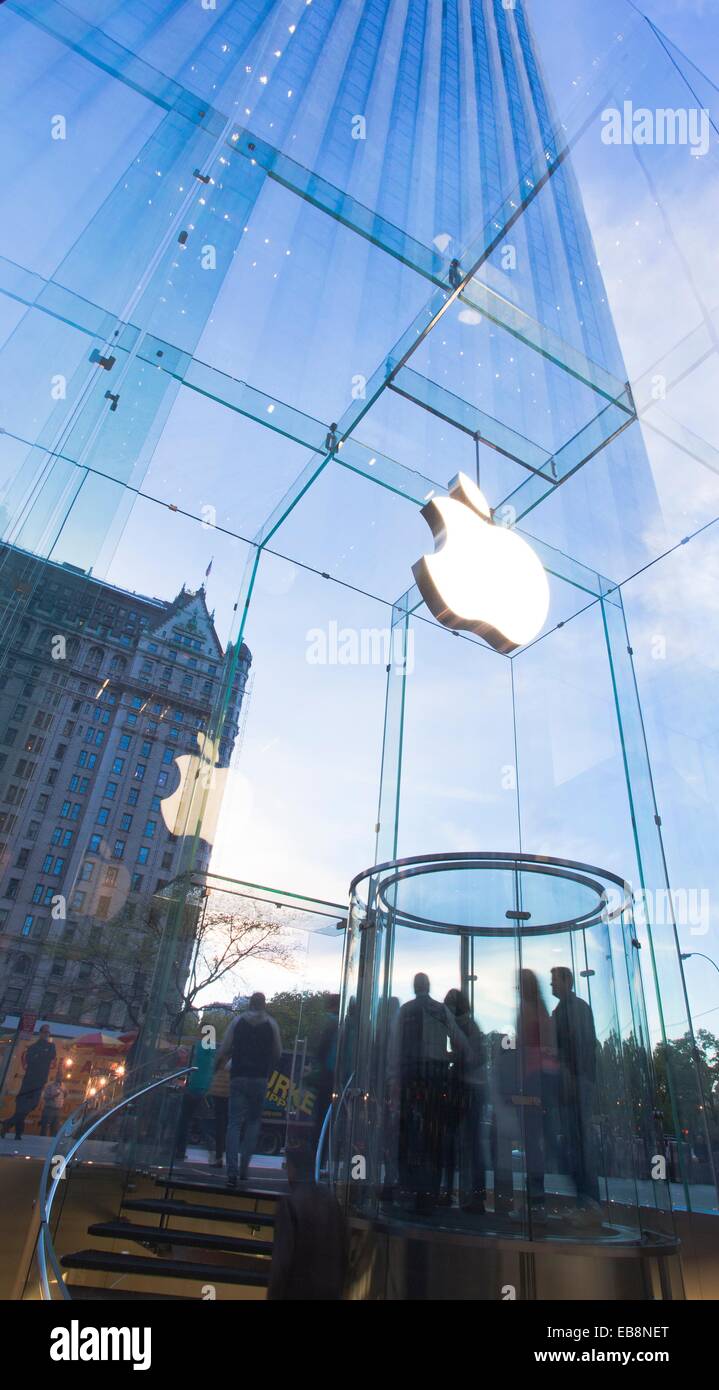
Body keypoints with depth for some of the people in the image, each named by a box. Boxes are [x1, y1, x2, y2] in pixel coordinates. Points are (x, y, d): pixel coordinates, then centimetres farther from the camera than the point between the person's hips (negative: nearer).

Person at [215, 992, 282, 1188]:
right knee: (254, 1121, 14)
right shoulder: (271, 1023, 1)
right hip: (260, 1078, 0)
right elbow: (278, 1053, 6)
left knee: (234, 1122, 2)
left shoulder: (238, 1021, 1)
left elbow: (224, 1050, 0)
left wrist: (217, 1065, 17)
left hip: (238, 1077, 0)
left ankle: (232, 1171, -8)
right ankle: (244, 1168, 10)